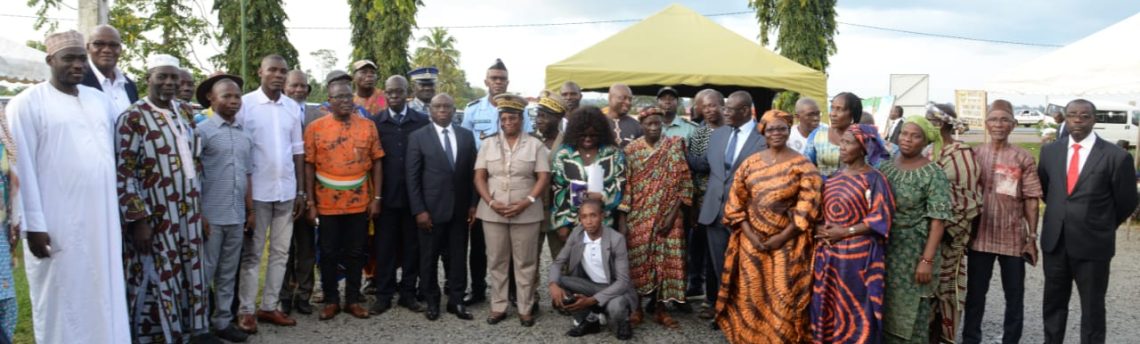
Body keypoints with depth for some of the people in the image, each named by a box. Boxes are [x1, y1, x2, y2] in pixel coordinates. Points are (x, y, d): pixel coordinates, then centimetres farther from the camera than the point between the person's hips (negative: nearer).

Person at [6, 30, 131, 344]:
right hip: (57, 224, -4)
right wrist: (33, 225, -12)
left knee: (104, 298, 9)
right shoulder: (28, 103, -3)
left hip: (103, 221, 5)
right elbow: (22, 167, -7)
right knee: (62, 302, 4)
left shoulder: (100, 99, 13)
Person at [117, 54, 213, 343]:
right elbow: (123, 175, -14)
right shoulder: (133, 118, -11)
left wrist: (200, 208, 16)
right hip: (155, 217, -6)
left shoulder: (185, 111, 9)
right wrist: (137, 220, -17)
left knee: (191, 273, 14)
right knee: (159, 280, 2)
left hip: (188, 213, 6)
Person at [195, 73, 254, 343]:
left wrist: (250, 210, 13)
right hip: (210, 216, -5)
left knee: (228, 273, 12)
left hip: (236, 216, 5)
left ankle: (222, 321, 21)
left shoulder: (244, 135, 11)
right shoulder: (202, 131, -6)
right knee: (204, 273, 3)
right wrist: (198, 214, -12)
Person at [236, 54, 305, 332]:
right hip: (256, 192, -4)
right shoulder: (245, 104, -6)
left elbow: (297, 151, 10)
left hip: (286, 192, 4)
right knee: (252, 253, 4)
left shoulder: (293, 108, 7)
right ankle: (246, 310, 12)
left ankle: (269, 306, 19)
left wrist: (301, 191, 8)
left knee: (281, 251, 9)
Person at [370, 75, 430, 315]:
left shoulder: (422, 121, 2)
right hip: (386, 195, 0)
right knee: (384, 246, 6)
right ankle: (384, 295, 15)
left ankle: (408, 293, 18)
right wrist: (375, 195, -2)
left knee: (412, 245, 7)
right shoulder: (375, 122, 4)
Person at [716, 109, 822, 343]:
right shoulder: (751, 163, 6)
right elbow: (736, 200, 4)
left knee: (782, 299, 0)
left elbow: (807, 206, -9)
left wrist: (782, 237, -14)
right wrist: (749, 234, -7)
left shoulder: (803, 165, -4)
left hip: (786, 243, -3)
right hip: (751, 240, 3)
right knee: (750, 296, 8)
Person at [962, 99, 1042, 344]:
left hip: (1013, 238, -1)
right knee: (975, 293, 10)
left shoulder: (1023, 158, -2)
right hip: (980, 237, 1)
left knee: (1014, 295, 9)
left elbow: (1031, 200, -1)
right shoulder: (975, 155, 3)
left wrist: (1032, 237, -4)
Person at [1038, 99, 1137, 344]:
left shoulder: (1116, 156, -11)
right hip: (1054, 242, 4)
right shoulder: (1050, 151, 3)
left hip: (1093, 245, -4)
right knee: (1053, 303, 15)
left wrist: (1102, 228, 9)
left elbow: (1126, 203, 0)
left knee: (1092, 308, 9)